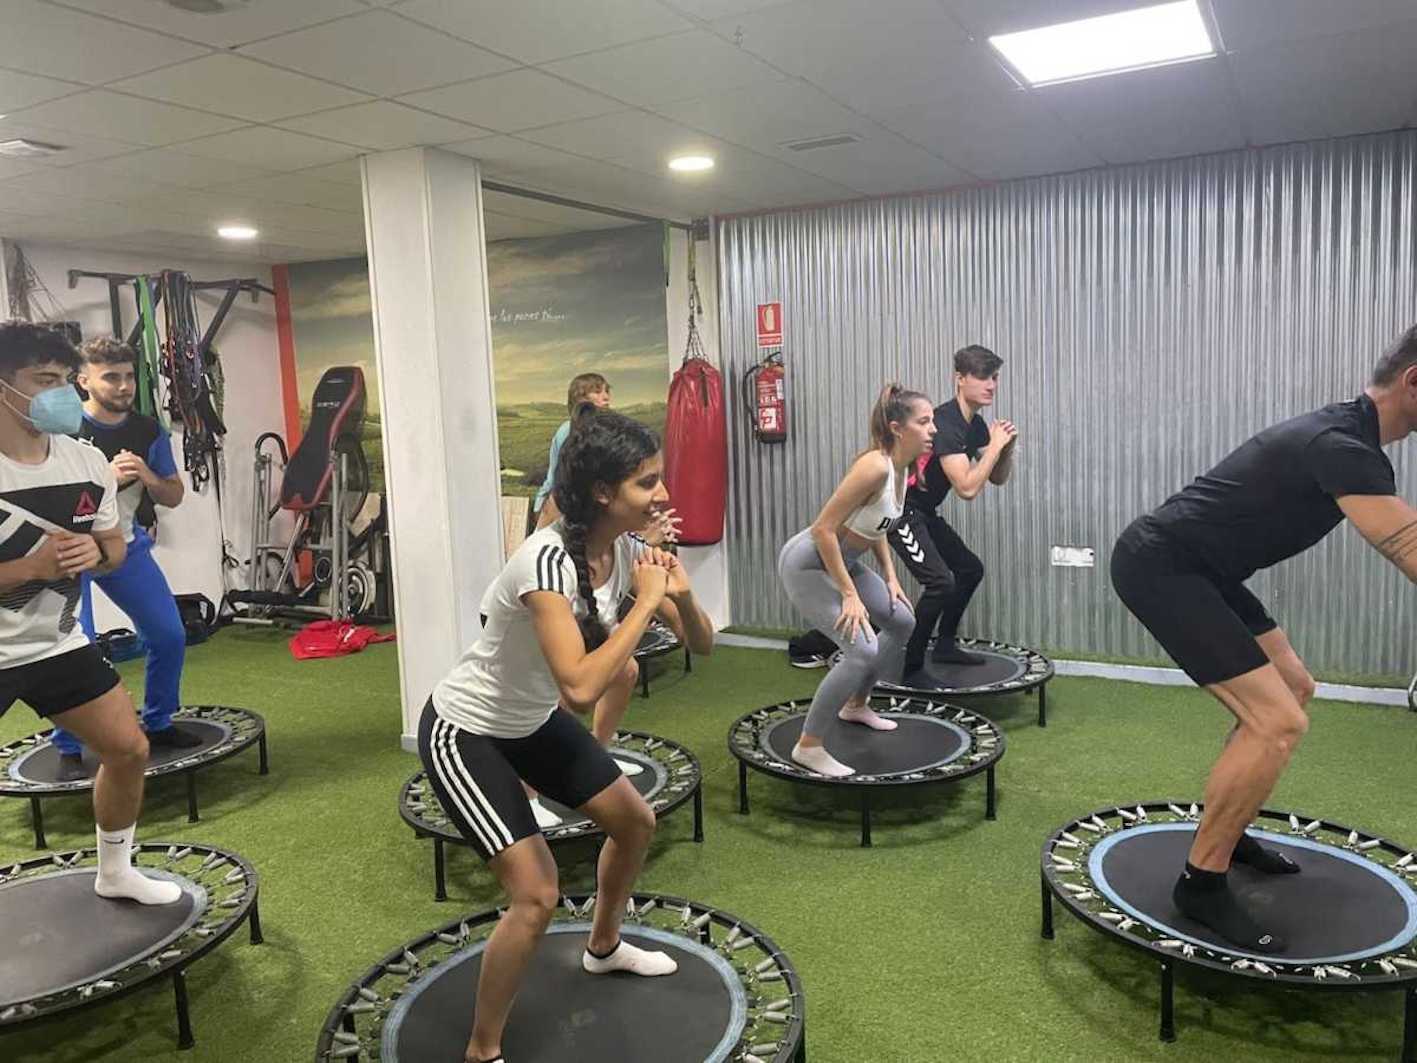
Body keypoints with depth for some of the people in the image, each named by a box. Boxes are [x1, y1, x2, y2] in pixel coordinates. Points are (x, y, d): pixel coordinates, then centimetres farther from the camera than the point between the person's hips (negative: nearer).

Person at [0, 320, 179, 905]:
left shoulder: (88, 463, -4)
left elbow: (113, 546, 8)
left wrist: (94, 553, -14)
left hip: (55, 644, 6)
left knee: (129, 749, 8)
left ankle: (115, 873, 31)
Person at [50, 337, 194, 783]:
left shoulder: (148, 431, -2)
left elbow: (174, 496, 4)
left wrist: (148, 477, -16)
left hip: (127, 545, 4)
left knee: (170, 637, 2)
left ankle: (157, 724, 23)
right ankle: (68, 750, 5)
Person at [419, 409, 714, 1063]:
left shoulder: (626, 549, -11)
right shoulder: (549, 560, -34)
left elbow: (702, 645, -5)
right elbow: (580, 688, -45)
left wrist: (681, 594, -25)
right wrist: (647, 602, -35)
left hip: (533, 720, 8)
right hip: (464, 734, -8)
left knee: (635, 821, 16)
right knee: (536, 895, -13)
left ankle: (604, 948, 44)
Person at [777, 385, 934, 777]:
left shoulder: (901, 468, 0)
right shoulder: (874, 466, -28)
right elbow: (823, 529, -28)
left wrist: (890, 577, 9)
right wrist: (849, 595, -25)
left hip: (843, 561, 10)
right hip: (808, 563, -10)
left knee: (902, 622, 19)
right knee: (862, 651, -18)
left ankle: (855, 706, 38)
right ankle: (808, 747, -4)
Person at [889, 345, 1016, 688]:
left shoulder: (976, 424, 6)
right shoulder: (945, 422, -25)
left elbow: (997, 479, 11)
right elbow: (967, 489, -31)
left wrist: (1006, 447, -7)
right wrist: (994, 445, -22)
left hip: (923, 512, 11)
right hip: (898, 509, -10)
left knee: (970, 569, 18)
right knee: (940, 582, -21)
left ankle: (945, 645, 32)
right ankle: (912, 670, -11)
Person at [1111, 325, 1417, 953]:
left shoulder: (1340, 432, 12)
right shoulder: (1345, 448, -21)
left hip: (1195, 569, 11)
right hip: (1159, 568, -11)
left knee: (1293, 688, 19)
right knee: (1278, 722, -17)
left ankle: (1225, 831, 31)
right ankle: (1201, 884, -2)